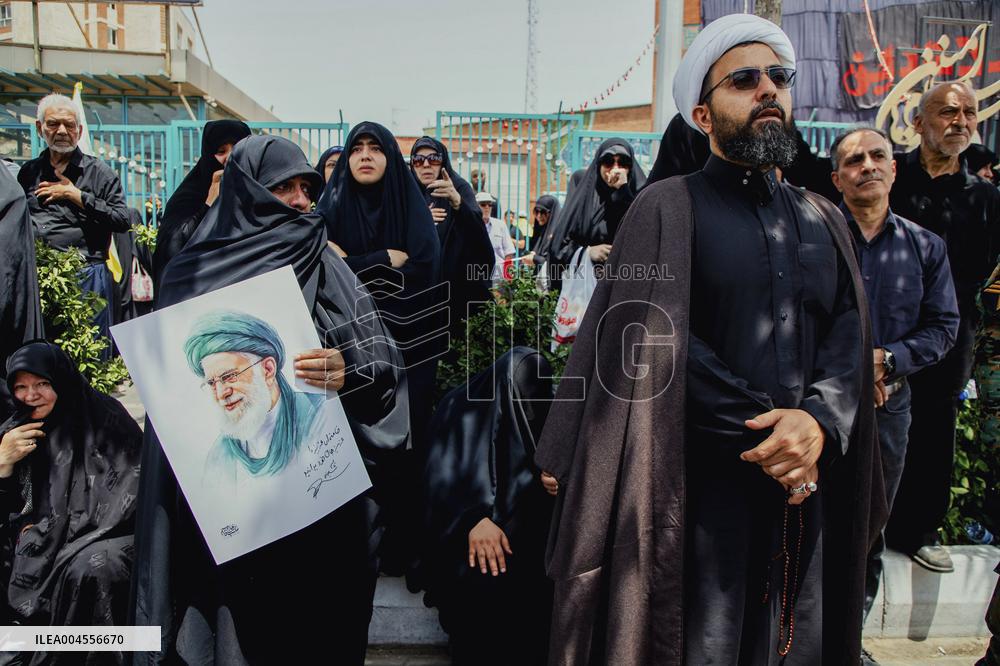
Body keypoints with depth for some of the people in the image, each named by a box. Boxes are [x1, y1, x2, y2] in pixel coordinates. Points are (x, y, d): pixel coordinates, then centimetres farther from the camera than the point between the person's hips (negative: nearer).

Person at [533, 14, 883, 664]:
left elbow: (849, 337, 4)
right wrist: (764, 432, -14)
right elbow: (657, 343, -12)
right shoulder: (668, 208, -3)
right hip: (702, 489, -5)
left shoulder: (825, 219, 14)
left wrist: (820, 421, -15)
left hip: (810, 487, 5)